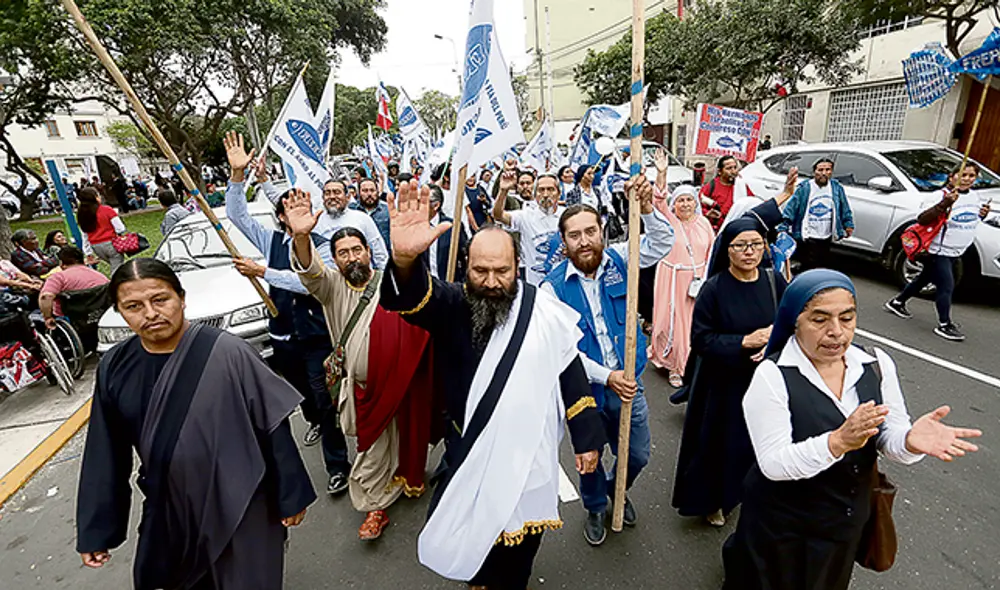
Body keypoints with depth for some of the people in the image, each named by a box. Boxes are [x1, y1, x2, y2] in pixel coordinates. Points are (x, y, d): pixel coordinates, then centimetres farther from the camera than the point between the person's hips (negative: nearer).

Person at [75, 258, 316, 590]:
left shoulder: (227, 353, -22)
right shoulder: (114, 367, -5)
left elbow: (273, 427, -16)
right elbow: (105, 454, 5)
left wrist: (291, 496, -10)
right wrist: (95, 529, 10)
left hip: (238, 508, -4)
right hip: (167, 512, 5)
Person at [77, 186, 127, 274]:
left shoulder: (81, 214, 5)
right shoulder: (106, 210, -10)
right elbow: (120, 229, -13)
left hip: (96, 247, 6)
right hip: (110, 243, -6)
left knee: (114, 266, 22)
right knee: (117, 268, -2)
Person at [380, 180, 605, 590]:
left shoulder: (545, 313, -11)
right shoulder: (452, 306, -12)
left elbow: (571, 376, -3)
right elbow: (413, 296, -34)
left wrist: (586, 438, 1)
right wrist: (405, 260, -57)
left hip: (526, 455, 0)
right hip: (467, 452, 1)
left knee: (520, 543, 20)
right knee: (463, 534, 20)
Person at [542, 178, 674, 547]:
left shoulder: (618, 261, -5)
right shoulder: (554, 287, -14)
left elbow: (663, 243, -11)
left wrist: (647, 207, -29)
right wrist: (606, 377, -24)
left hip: (628, 383, 3)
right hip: (585, 388, -2)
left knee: (637, 456, 19)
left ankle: (617, 490, 54)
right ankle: (595, 508, 50)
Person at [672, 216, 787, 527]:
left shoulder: (773, 280, -4)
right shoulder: (714, 288, -16)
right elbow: (700, 340, -16)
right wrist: (745, 342, -23)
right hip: (723, 382, -3)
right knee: (719, 441, 10)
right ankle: (711, 499, 36)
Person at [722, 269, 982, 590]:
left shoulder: (877, 365, -8)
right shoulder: (772, 376, -25)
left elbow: (889, 436, -7)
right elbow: (772, 464, -27)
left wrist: (910, 441, -30)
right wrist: (839, 442, -40)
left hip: (849, 518, 5)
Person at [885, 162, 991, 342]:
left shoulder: (974, 196, 9)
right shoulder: (942, 196, -18)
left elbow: (972, 220, 24)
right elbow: (922, 219, -29)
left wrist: (983, 215, 2)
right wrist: (944, 204, -41)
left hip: (954, 253, 9)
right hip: (938, 251, -8)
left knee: (924, 279, 19)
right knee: (947, 286, -7)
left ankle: (897, 302, 35)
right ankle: (944, 324, 2)